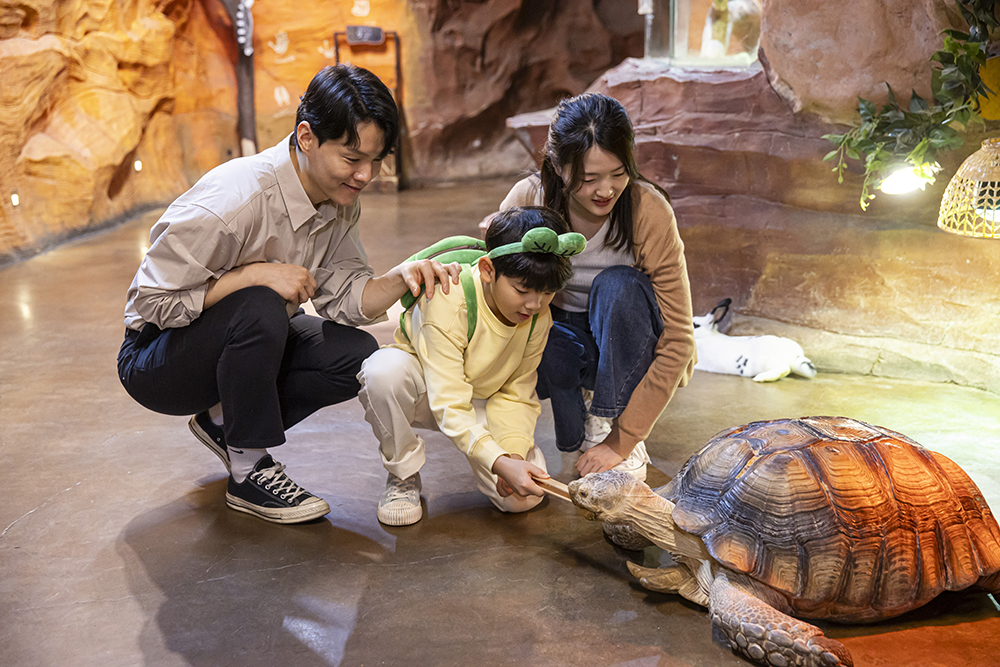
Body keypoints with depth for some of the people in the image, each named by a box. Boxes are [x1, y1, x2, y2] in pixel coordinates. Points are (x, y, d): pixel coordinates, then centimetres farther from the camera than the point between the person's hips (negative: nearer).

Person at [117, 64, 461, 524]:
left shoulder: (340, 200, -6)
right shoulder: (235, 199, -30)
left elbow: (343, 297, -9)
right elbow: (153, 301, -26)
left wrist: (402, 278, -27)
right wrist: (257, 273, -31)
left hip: (244, 341, 7)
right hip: (157, 359, -7)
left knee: (356, 355, -13)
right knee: (260, 309, -36)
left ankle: (223, 423, 8)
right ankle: (249, 473, -16)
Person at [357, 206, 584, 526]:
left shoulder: (539, 316, -16)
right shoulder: (448, 302, -34)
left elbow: (516, 395, -7)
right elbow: (449, 405, -37)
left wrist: (513, 450, -26)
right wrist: (498, 462, -48)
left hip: (482, 401, 3)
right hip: (425, 390, -3)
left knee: (524, 495, -20)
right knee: (384, 368, -41)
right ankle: (403, 473, -14)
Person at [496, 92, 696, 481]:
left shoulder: (649, 211, -24)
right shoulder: (528, 199, -19)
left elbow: (677, 341, -23)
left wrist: (622, 441, -24)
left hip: (631, 347, -1)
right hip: (565, 337, 1)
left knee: (618, 285, -34)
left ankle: (611, 428, -18)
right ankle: (583, 422, -6)